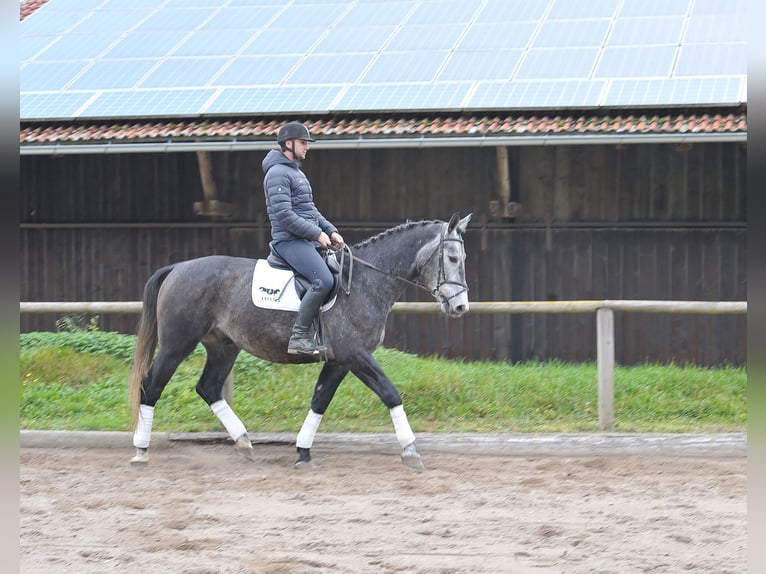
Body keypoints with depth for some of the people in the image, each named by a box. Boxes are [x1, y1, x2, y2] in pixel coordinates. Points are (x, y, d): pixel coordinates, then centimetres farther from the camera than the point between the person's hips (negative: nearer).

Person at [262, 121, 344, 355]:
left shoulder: (297, 172, 23)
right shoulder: (278, 173, -10)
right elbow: (284, 215, -19)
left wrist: (331, 231, 11)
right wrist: (317, 233, -17)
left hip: (307, 240, 11)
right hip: (290, 240, -11)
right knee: (323, 281, -27)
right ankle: (298, 337, -25)